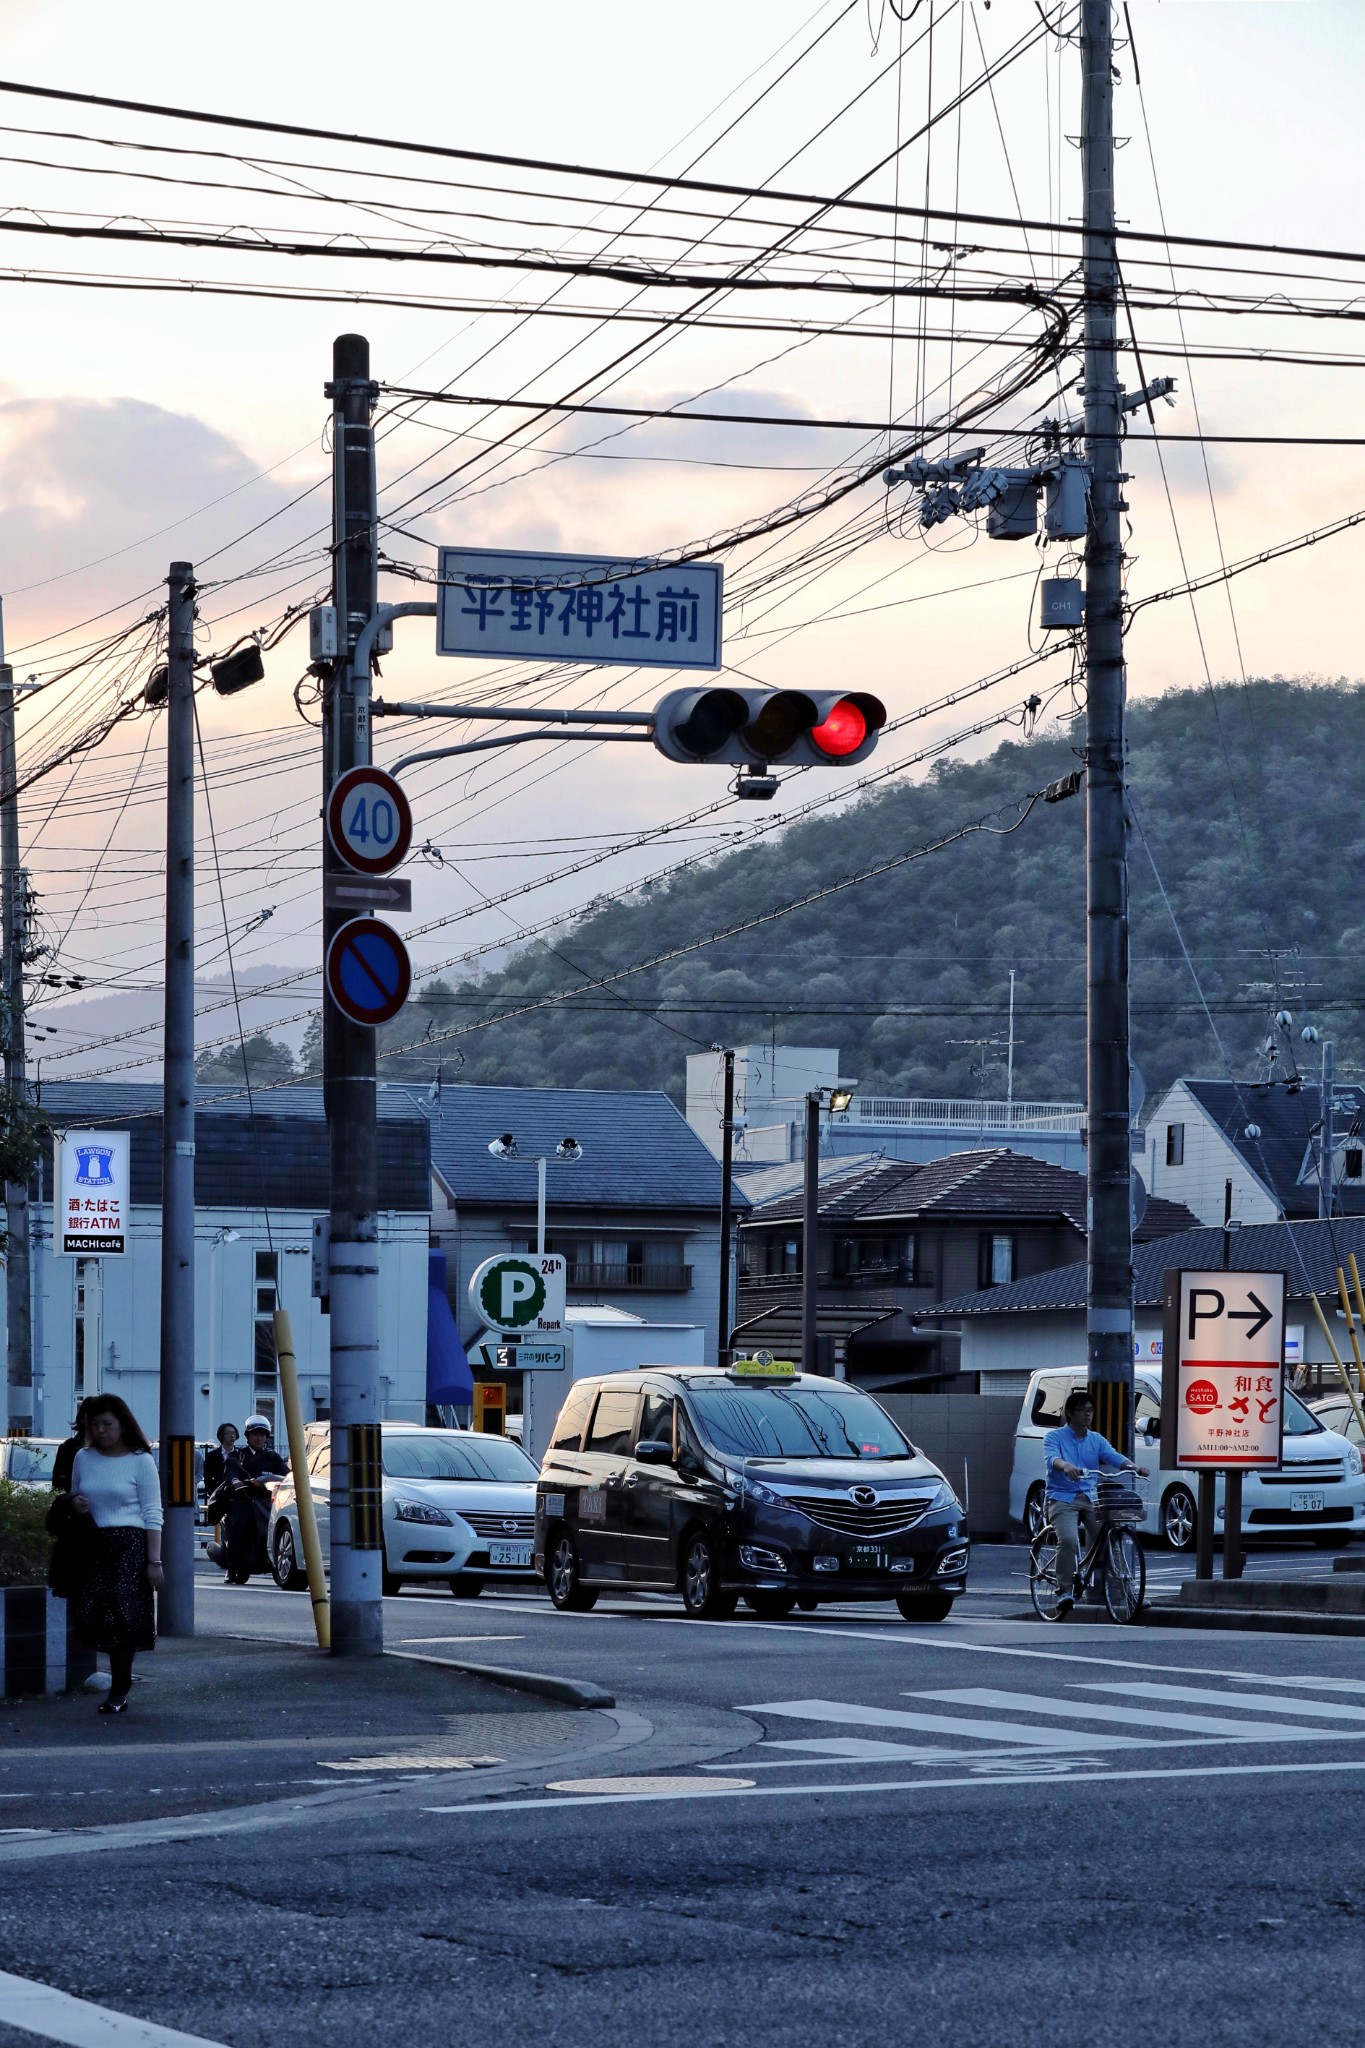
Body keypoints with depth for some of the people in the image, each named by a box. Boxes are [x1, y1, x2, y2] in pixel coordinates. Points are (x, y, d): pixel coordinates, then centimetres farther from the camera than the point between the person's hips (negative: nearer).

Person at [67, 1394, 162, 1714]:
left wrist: (154, 1561, -9)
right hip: (93, 1545, 4)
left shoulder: (140, 1460, -1)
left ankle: (119, 1690, 2)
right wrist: (74, 1504, -1)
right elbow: (75, 1498, 25)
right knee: (91, 1615, -6)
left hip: (129, 1544, -4)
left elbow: (152, 1515, -3)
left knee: (121, 1614, -10)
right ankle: (121, 1679, 12)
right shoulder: (83, 1458, 12)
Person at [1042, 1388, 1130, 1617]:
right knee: (1068, 1540, -29)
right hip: (1063, 1498, -4)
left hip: (1091, 1498, 4)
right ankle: (1066, 1590, -22)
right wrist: (1066, 1466, -41)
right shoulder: (1055, 1437, 3)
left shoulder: (1096, 1440, 16)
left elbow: (1113, 1456, -1)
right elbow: (1051, 1458, -17)